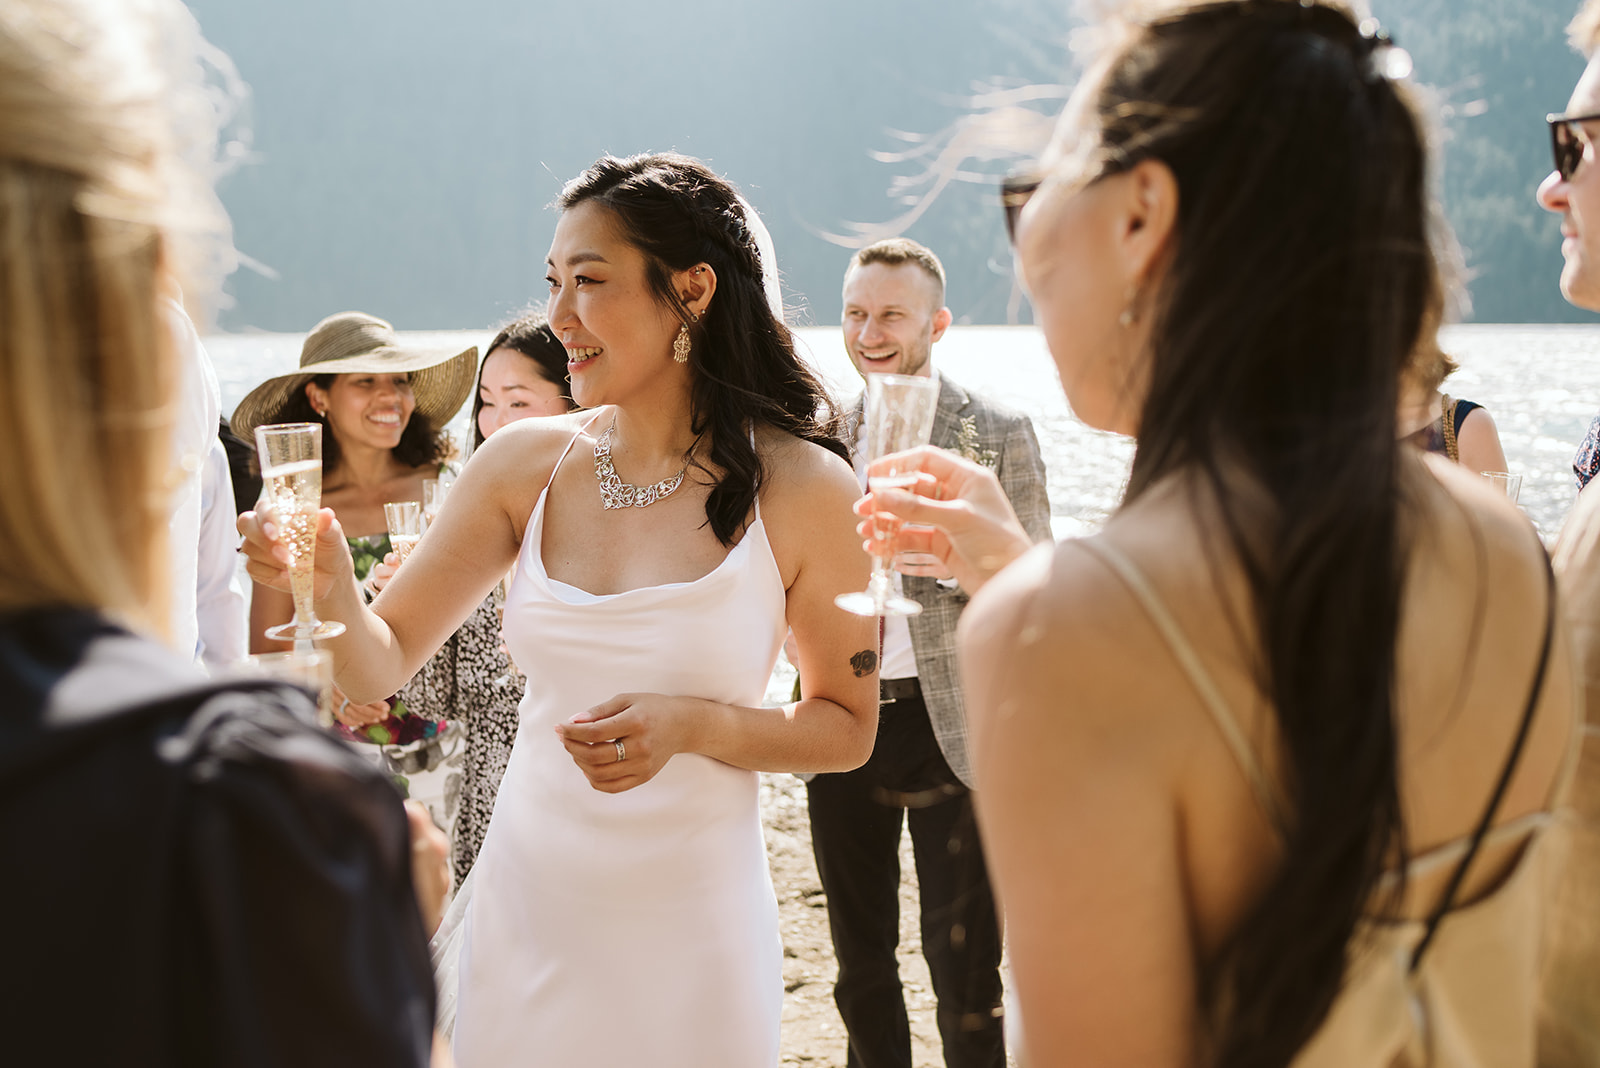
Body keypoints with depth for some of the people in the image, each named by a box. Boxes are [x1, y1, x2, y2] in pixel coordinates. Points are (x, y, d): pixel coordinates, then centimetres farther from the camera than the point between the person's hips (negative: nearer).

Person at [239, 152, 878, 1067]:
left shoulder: (804, 491, -10)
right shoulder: (527, 463, -2)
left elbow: (848, 729, -2)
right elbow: (382, 664, 2)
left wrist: (693, 725, -18)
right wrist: (330, 586, -19)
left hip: (689, 931, -3)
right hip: (525, 912, 3)